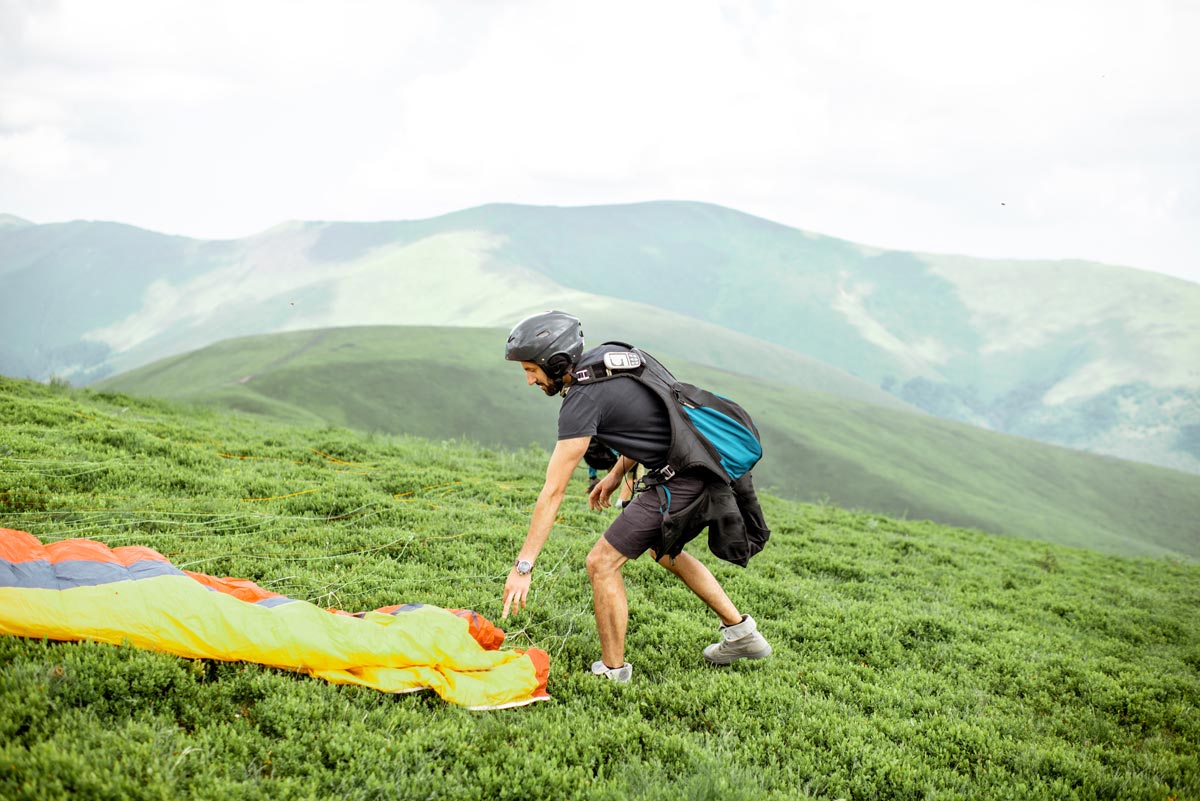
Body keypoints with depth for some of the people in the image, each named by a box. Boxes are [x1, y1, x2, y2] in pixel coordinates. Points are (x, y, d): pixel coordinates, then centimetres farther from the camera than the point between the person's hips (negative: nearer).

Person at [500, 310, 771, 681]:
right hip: (706, 463, 10)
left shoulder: (582, 401, -19)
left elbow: (552, 492, -19)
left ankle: (612, 672, 10)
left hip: (683, 479, -10)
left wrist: (523, 566, -16)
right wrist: (616, 473, 22)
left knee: (602, 563, -2)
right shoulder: (605, 359, 8)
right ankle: (741, 632, 35)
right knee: (663, 549, 30)